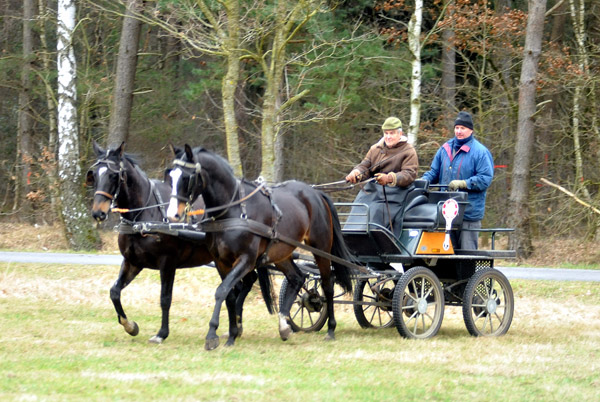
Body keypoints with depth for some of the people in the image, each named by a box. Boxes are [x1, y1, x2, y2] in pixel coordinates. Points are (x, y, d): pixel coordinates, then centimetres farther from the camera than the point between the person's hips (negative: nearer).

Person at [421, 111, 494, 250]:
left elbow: (485, 179, -11)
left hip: (469, 212, -6)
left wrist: (463, 184, -21)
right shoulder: (445, 149, 16)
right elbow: (434, 172, 22)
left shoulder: (480, 152, -4)